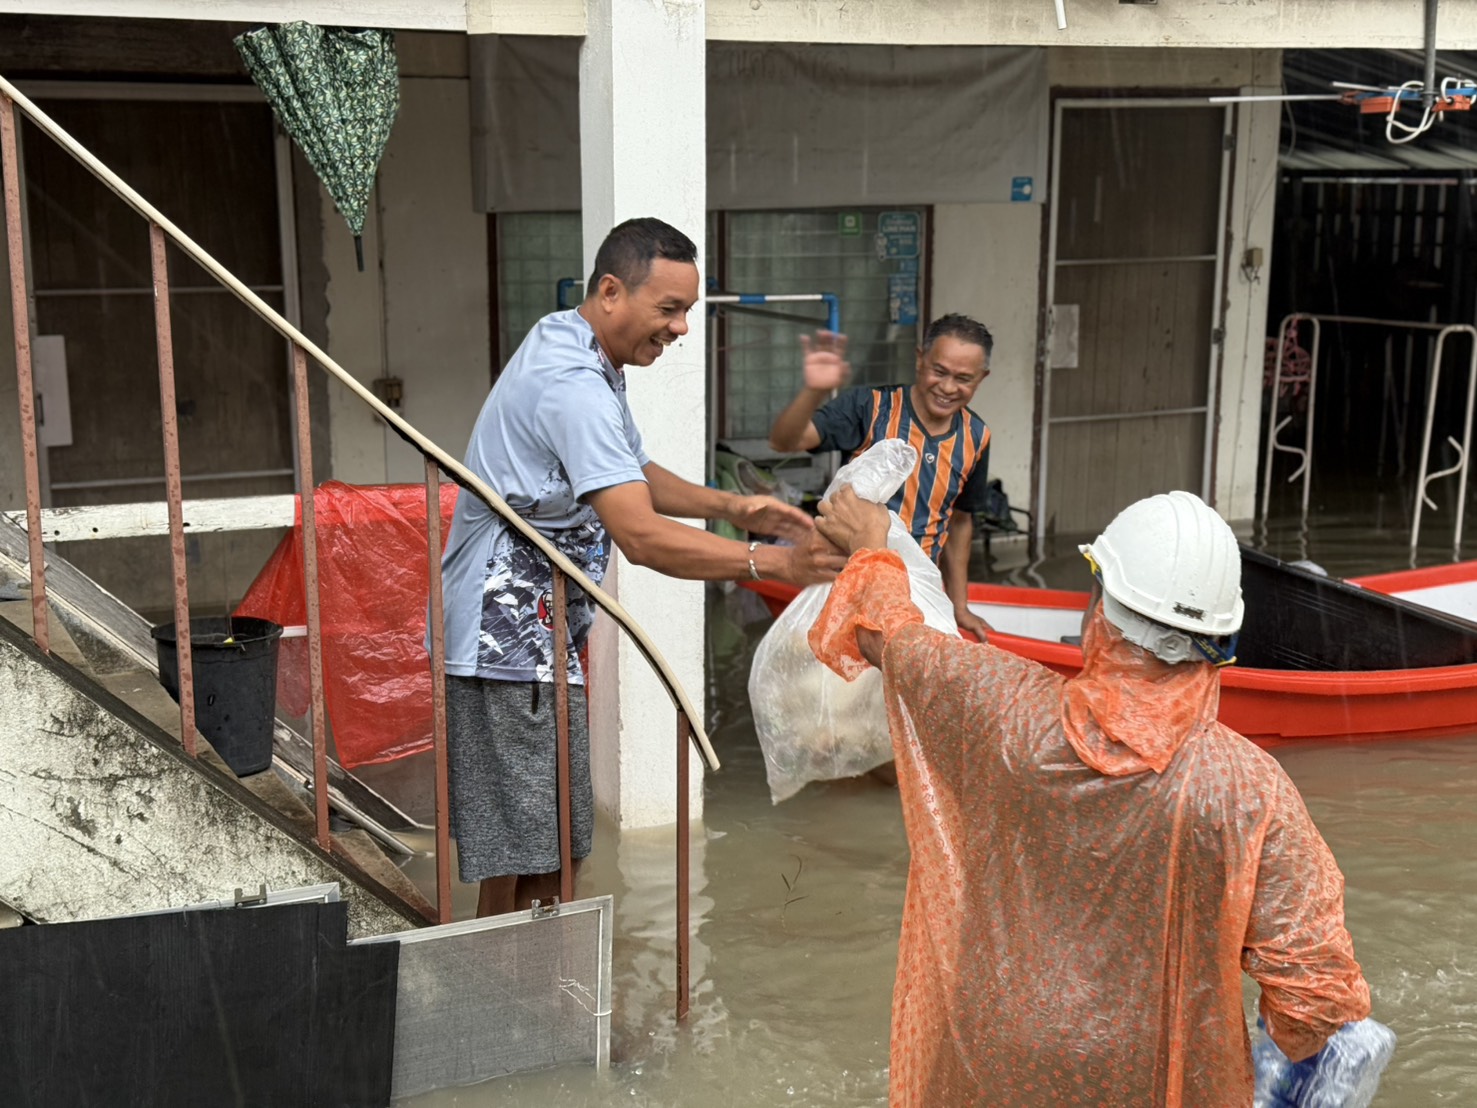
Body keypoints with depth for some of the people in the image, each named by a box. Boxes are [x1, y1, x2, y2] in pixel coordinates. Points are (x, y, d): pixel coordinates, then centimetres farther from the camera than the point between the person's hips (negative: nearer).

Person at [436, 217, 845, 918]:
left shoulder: (568, 348, 12)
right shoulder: (573, 385, -23)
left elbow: (635, 477, 21)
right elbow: (643, 538, -30)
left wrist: (732, 508, 6)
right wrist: (774, 563, -32)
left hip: (538, 636, 11)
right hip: (510, 645, -11)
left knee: (551, 843, 15)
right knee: (519, 857, -5)